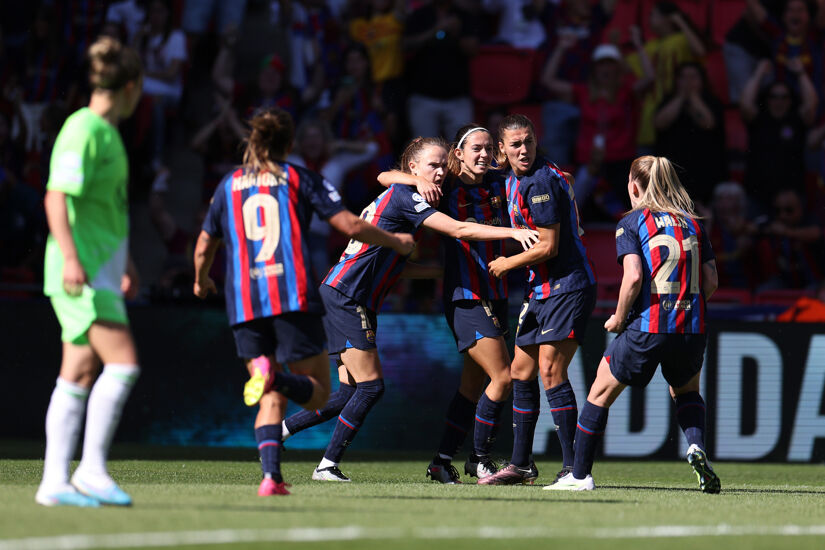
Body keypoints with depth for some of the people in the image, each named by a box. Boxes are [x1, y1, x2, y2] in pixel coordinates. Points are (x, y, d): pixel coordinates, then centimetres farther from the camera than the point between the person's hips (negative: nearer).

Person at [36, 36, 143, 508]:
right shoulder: (84, 130, -12)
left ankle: (56, 482, 6)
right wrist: (71, 258, -27)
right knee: (123, 363, -15)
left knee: (80, 374, 6)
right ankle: (92, 469, -11)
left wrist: (125, 261, 32)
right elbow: (57, 198, -19)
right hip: (81, 271, -9)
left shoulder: (108, 132, 17)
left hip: (100, 269, 9)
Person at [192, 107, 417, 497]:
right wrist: (396, 242, 17)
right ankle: (275, 375, -29)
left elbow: (204, 248, 22)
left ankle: (271, 475, -13)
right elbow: (350, 225, 1)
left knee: (271, 399, 9)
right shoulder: (300, 179, 8)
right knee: (318, 392, 4)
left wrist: (201, 281, 44)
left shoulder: (230, 184, 16)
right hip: (293, 297, -3)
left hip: (244, 304, 3)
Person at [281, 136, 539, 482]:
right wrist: (513, 232, -23)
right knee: (370, 386, -9)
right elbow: (458, 230, -19)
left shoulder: (398, 196, 17)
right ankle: (328, 465, -6)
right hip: (345, 296, -10)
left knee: (351, 392, 7)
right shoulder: (403, 196, -12)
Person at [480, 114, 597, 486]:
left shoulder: (540, 181, -17)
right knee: (521, 371, 11)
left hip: (567, 285, -10)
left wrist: (507, 264, -4)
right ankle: (521, 465, 18)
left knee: (550, 371, -16)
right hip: (542, 289, 10)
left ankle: (572, 466, -14)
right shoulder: (514, 178, 11)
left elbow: (548, 247, -18)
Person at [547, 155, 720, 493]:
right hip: (692, 329, 4)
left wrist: (618, 318, -1)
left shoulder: (631, 222, 0)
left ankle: (580, 475, 16)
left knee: (601, 392, 14)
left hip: (646, 328, -4)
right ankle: (696, 447, 2)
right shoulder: (692, 222, 12)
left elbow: (633, 276, -14)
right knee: (686, 391, 30)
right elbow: (710, 280, 8)